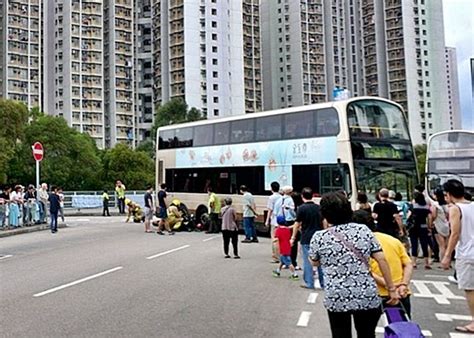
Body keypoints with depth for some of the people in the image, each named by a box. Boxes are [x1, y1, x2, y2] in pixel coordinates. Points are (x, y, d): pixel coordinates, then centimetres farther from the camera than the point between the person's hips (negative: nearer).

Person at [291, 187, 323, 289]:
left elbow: (297, 224, -8)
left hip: (306, 238, -4)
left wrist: (293, 237, 1)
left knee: (308, 261, 4)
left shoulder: (301, 208, -10)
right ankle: (323, 283, 16)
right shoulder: (318, 207, 5)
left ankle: (309, 283, 8)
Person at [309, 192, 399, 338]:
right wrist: (392, 289, 5)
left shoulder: (319, 237, -5)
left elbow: (315, 262, 11)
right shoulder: (363, 230, -1)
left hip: (336, 299, -1)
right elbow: (382, 260, -2)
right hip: (367, 297, 2)